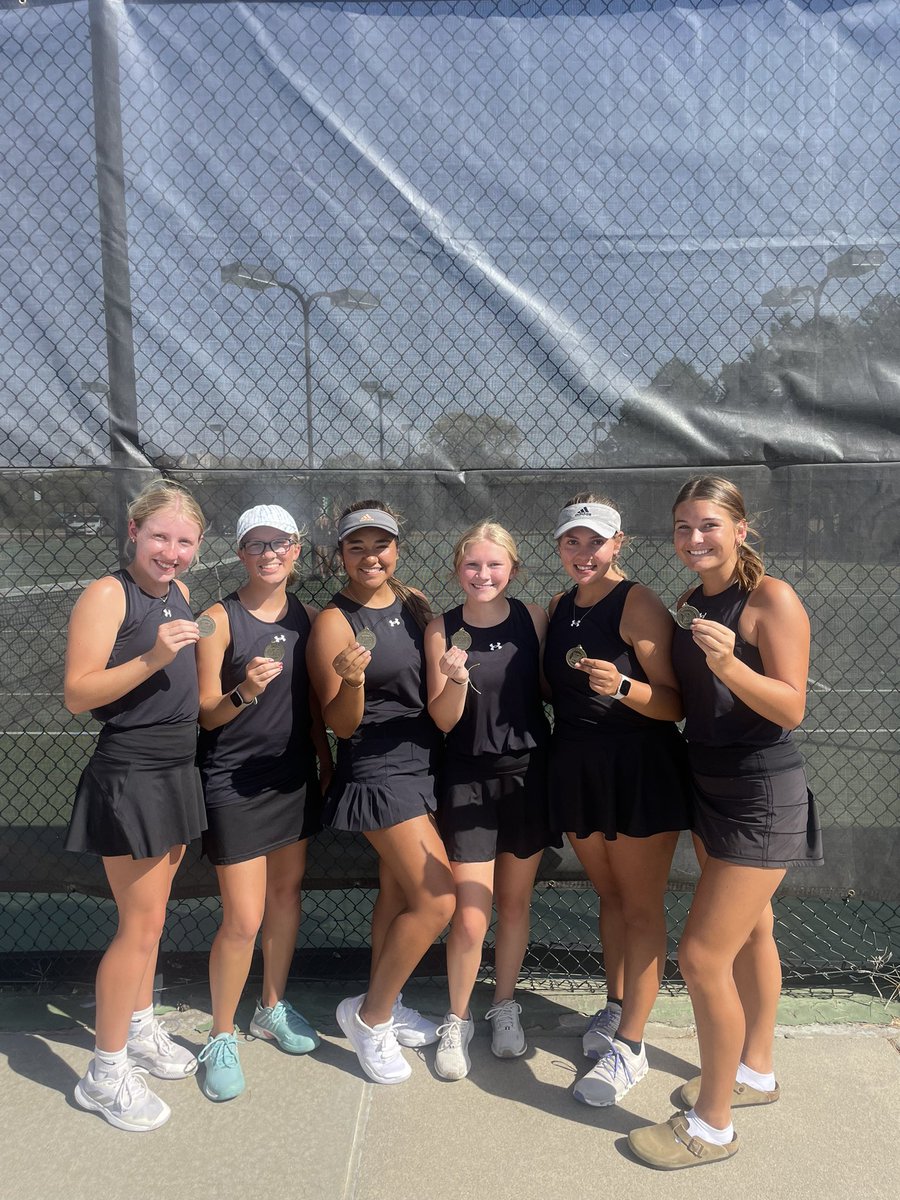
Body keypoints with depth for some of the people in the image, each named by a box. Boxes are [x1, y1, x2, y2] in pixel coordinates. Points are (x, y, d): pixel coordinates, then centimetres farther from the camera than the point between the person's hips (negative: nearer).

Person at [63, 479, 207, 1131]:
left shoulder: (179, 593, 9)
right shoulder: (107, 594, -14)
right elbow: (77, 694, -19)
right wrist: (152, 658, -29)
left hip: (175, 771, 7)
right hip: (127, 775, -7)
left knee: (150, 914, 18)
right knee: (141, 924, -1)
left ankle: (141, 1029, 36)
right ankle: (106, 1072, 16)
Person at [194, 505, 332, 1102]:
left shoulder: (307, 616, 4)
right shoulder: (220, 619, -11)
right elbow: (206, 715, -11)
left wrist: (326, 761, 11)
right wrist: (245, 692, -29)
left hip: (294, 777, 5)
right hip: (235, 783, -5)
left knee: (287, 895, 16)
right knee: (243, 919, -2)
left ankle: (273, 1008, 38)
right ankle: (222, 1037, 21)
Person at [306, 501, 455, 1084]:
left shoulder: (412, 601, 5)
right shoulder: (334, 621, -14)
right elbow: (342, 724, -12)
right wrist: (352, 680, -31)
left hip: (424, 761, 7)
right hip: (378, 770, -6)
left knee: (399, 891, 17)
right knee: (437, 901, -7)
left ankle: (385, 1008, 35)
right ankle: (369, 1015, 14)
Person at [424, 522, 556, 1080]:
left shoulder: (534, 617, -2)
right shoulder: (443, 630, -6)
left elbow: (551, 689, 7)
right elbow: (443, 720, -8)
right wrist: (456, 678, -24)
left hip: (529, 773, 2)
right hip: (469, 781, -2)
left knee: (515, 901, 15)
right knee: (470, 918, -1)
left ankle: (505, 1007, 37)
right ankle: (457, 1021, 25)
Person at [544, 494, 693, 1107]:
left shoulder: (639, 603, -13)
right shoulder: (560, 607, 8)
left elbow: (675, 703, -16)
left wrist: (622, 686, -32)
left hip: (640, 772, -6)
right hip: (576, 771, 6)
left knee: (642, 907, 5)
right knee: (610, 896, 19)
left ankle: (629, 1046, 17)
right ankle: (616, 1009, 36)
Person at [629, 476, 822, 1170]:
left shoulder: (772, 599, -16)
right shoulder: (691, 601, 5)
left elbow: (790, 708, -21)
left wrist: (729, 663, -34)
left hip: (763, 798, -7)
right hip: (710, 788, 8)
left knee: (703, 954, -5)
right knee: (750, 932, 23)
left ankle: (712, 1126, 14)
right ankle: (755, 1070, 42)